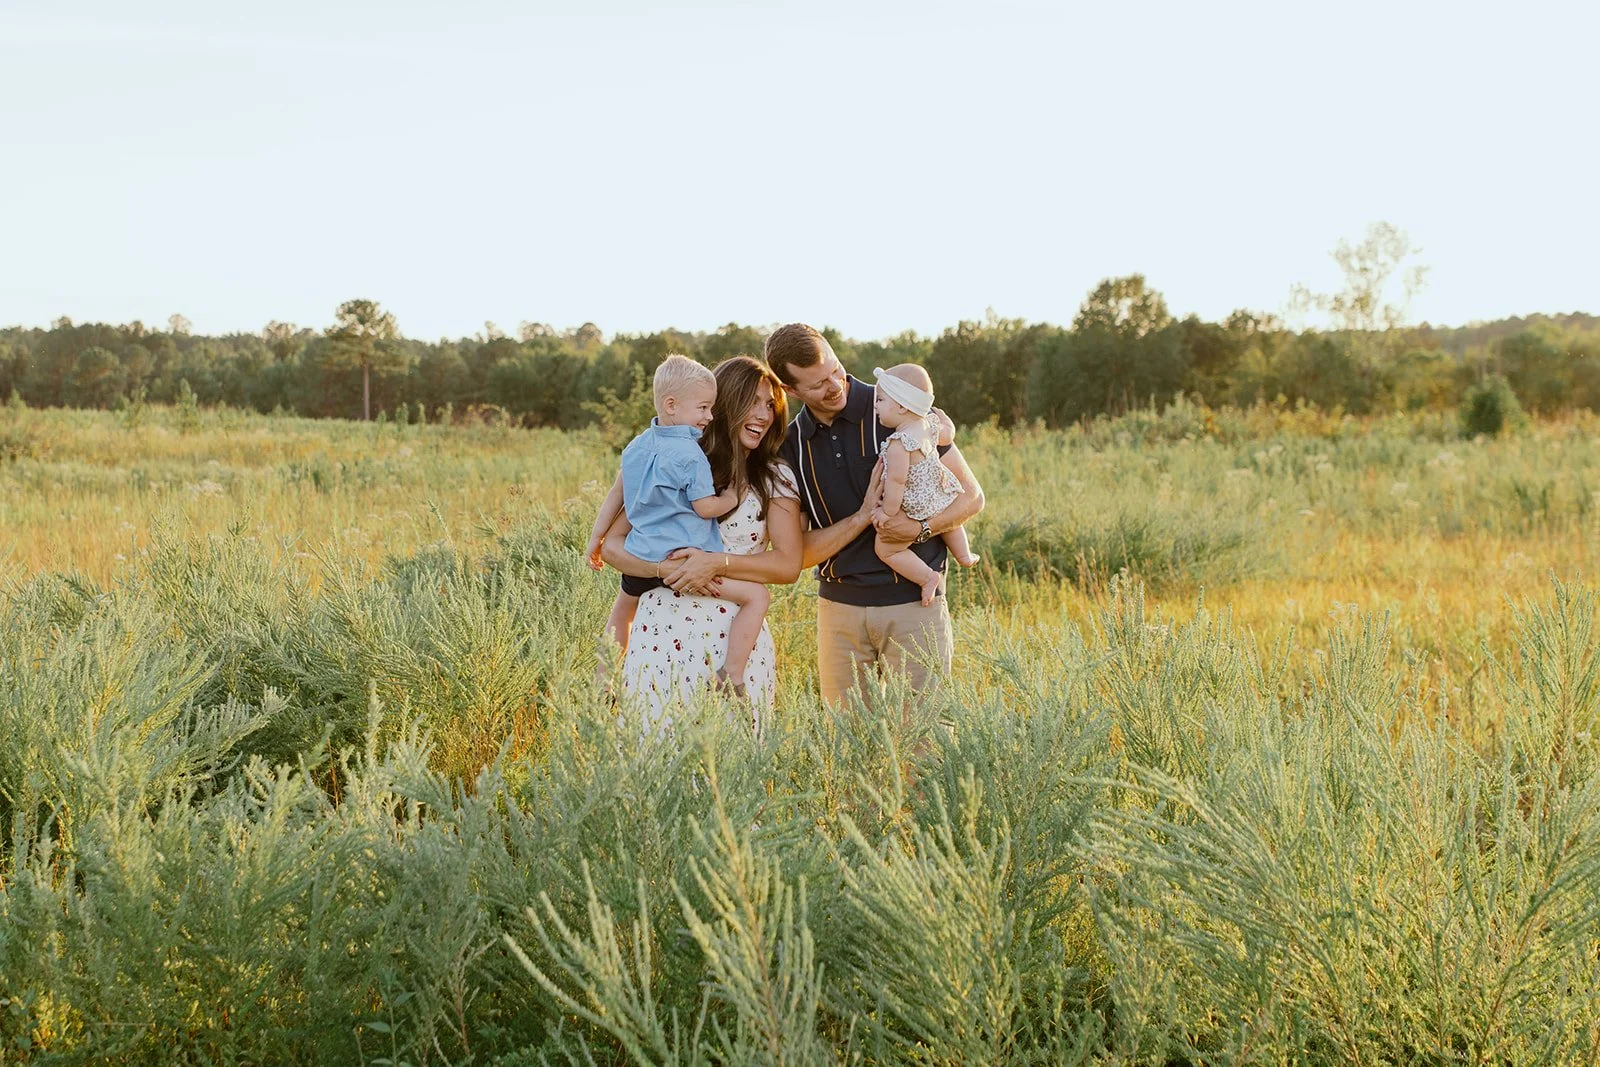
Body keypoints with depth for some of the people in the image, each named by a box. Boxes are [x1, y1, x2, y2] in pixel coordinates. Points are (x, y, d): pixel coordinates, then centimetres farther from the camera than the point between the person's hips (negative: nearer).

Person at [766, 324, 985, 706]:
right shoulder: (791, 445, 4)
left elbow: (971, 496, -1)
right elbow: (799, 553, 1)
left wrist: (921, 529, -20)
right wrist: (864, 516, -15)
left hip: (913, 603, -3)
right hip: (838, 607, 3)